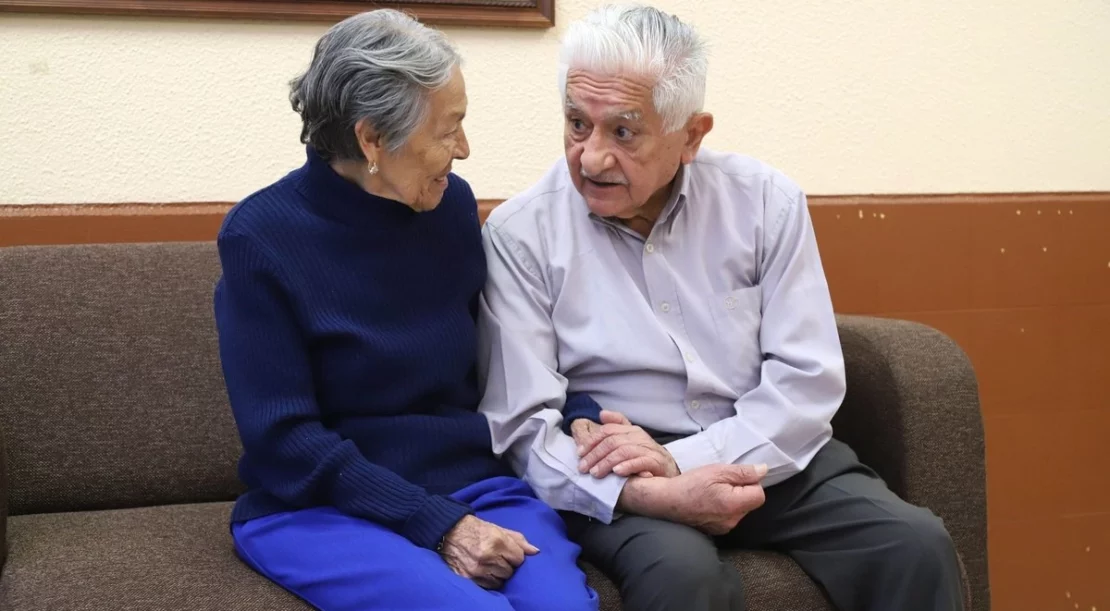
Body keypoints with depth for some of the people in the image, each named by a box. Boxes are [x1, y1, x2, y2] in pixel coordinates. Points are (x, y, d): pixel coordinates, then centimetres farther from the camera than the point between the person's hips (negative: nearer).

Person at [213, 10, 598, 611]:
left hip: (471, 485, 4)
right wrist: (438, 526, -18)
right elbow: (284, 440, -13)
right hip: (323, 509, -4)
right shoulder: (261, 235, -10)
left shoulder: (452, 206, 3)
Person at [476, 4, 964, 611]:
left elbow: (808, 380, -4)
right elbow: (525, 427, -10)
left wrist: (681, 459, -18)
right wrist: (656, 494, -25)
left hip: (768, 455, 3)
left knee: (917, 546, -19)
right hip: (618, 483, -3)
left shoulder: (764, 201, 0)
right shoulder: (519, 236, -6)